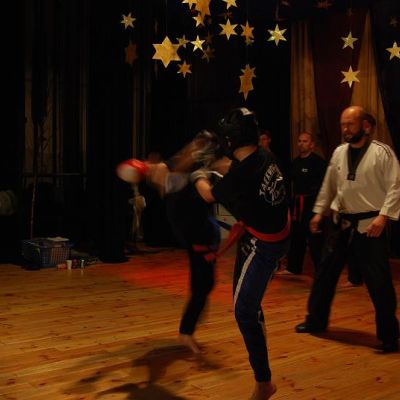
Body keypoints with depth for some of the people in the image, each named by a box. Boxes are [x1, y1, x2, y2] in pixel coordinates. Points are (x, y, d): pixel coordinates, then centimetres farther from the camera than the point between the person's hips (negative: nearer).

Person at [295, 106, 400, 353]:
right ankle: (316, 320, 32)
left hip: (369, 226, -5)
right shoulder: (339, 153, 8)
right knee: (325, 274, 14)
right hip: (342, 223, 6)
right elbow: (329, 186, 17)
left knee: (379, 282, -4)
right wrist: (319, 211, 15)